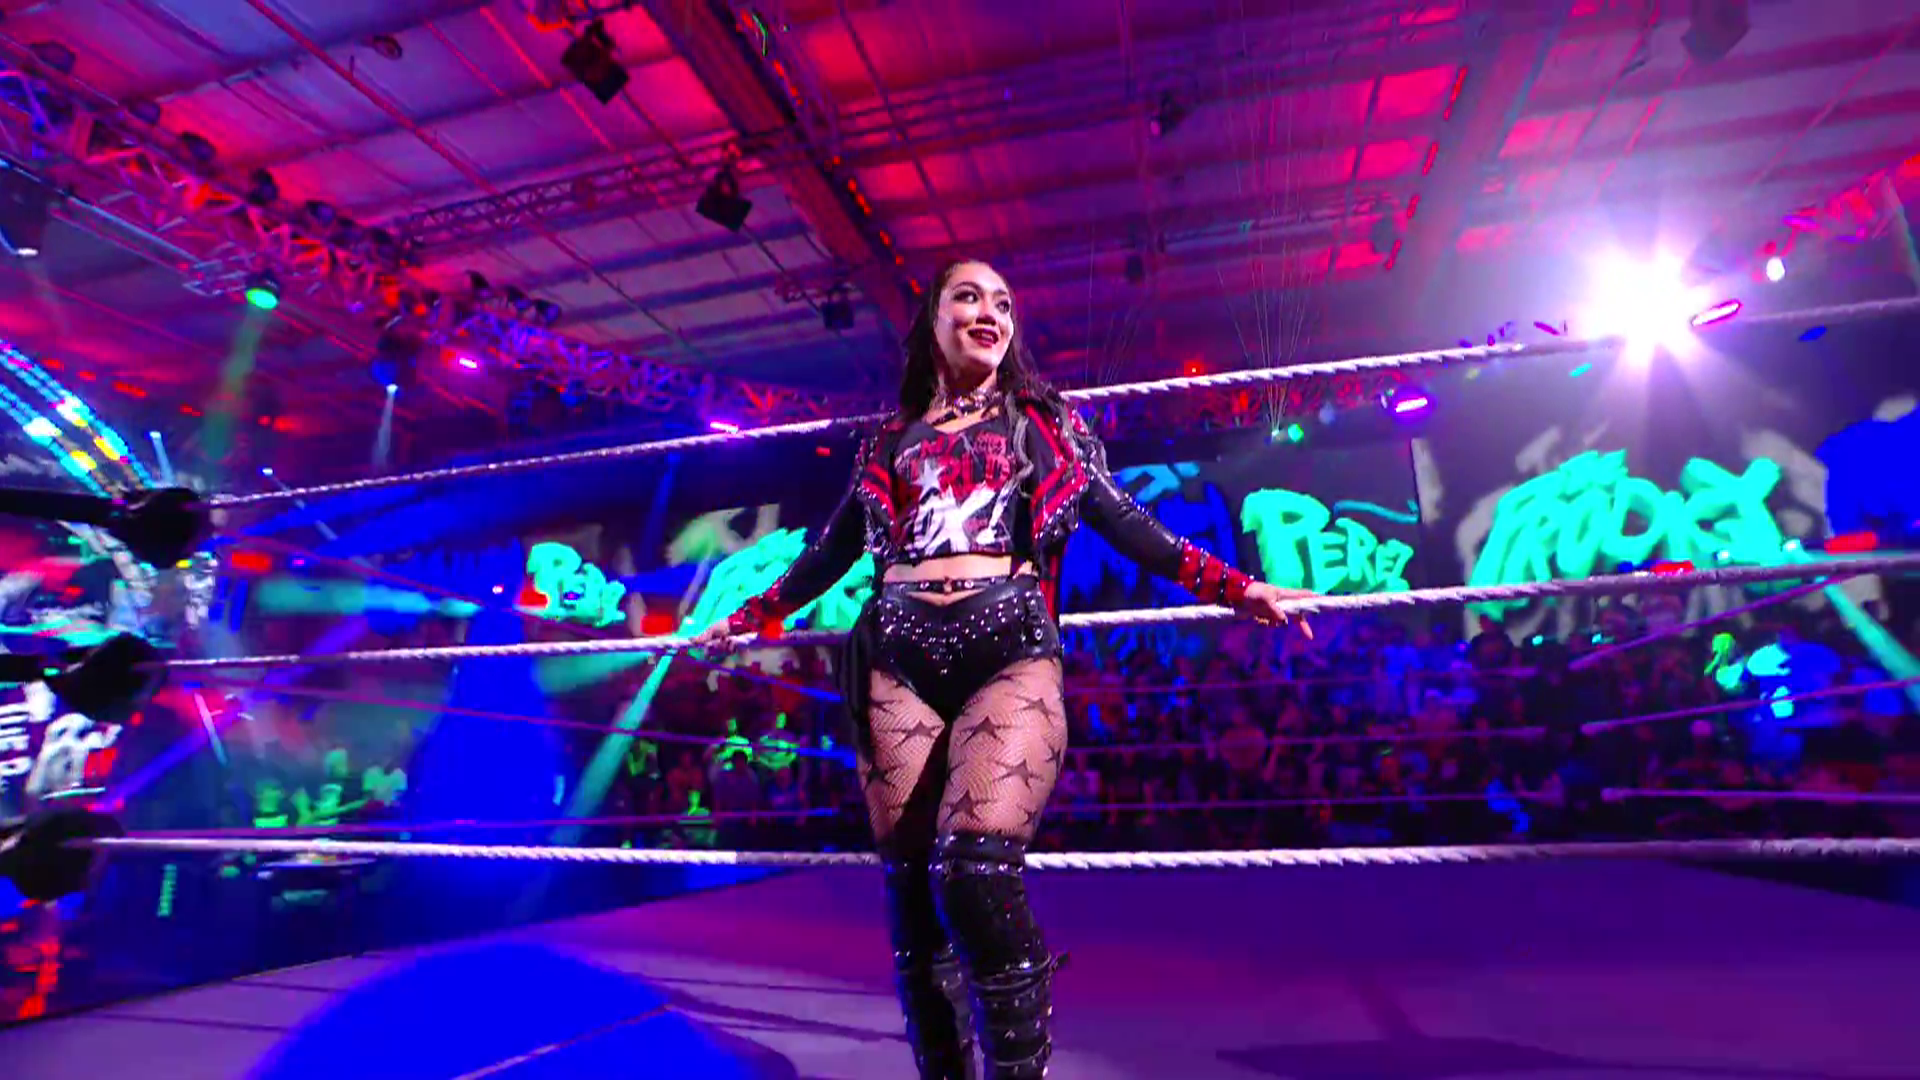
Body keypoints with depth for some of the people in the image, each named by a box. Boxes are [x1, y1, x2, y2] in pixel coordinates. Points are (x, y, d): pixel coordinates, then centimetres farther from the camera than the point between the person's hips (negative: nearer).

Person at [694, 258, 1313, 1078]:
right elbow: (833, 548, 27)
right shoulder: (892, 439, 20)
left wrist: (1231, 586, 5)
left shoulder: (1045, 422, 18)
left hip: (1009, 648, -2)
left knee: (974, 871, -21)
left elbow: (1123, 521, 14)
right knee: (911, 890, 1)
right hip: (899, 657, 3)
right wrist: (747, 617, 31)